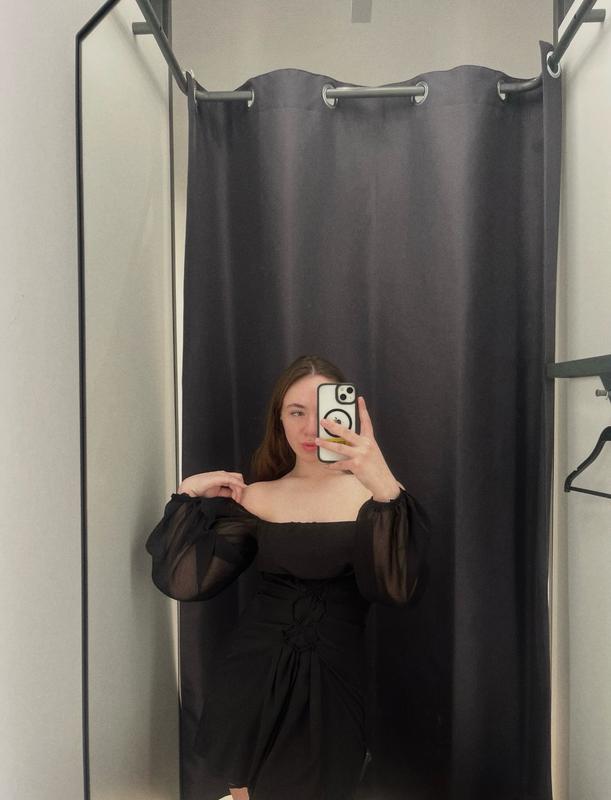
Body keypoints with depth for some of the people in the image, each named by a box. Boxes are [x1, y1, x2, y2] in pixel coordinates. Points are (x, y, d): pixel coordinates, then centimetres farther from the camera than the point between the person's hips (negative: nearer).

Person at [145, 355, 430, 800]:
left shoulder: (370, 491, -8)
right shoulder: (256, 498, -1)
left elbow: (395, 587, -26)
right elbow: (183, 581, -6)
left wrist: (386, 488, -39)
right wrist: (188, 495, -9)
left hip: (331, 680, -2)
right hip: (253, 675, 2)